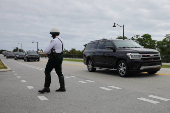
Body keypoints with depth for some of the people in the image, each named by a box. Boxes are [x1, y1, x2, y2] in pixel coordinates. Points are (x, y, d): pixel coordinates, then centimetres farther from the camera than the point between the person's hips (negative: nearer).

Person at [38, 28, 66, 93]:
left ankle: (46, 88, 0)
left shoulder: (54, 40, -16)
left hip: (54, 58, -9)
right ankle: (62, 87, 13)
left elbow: (46, 50, -17)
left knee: (47, 72, -1)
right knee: (59, 72, 12)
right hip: (60, 57, 9)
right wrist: (50, 52, 9)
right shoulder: (62, 40, 13)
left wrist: (47, 53, 6)